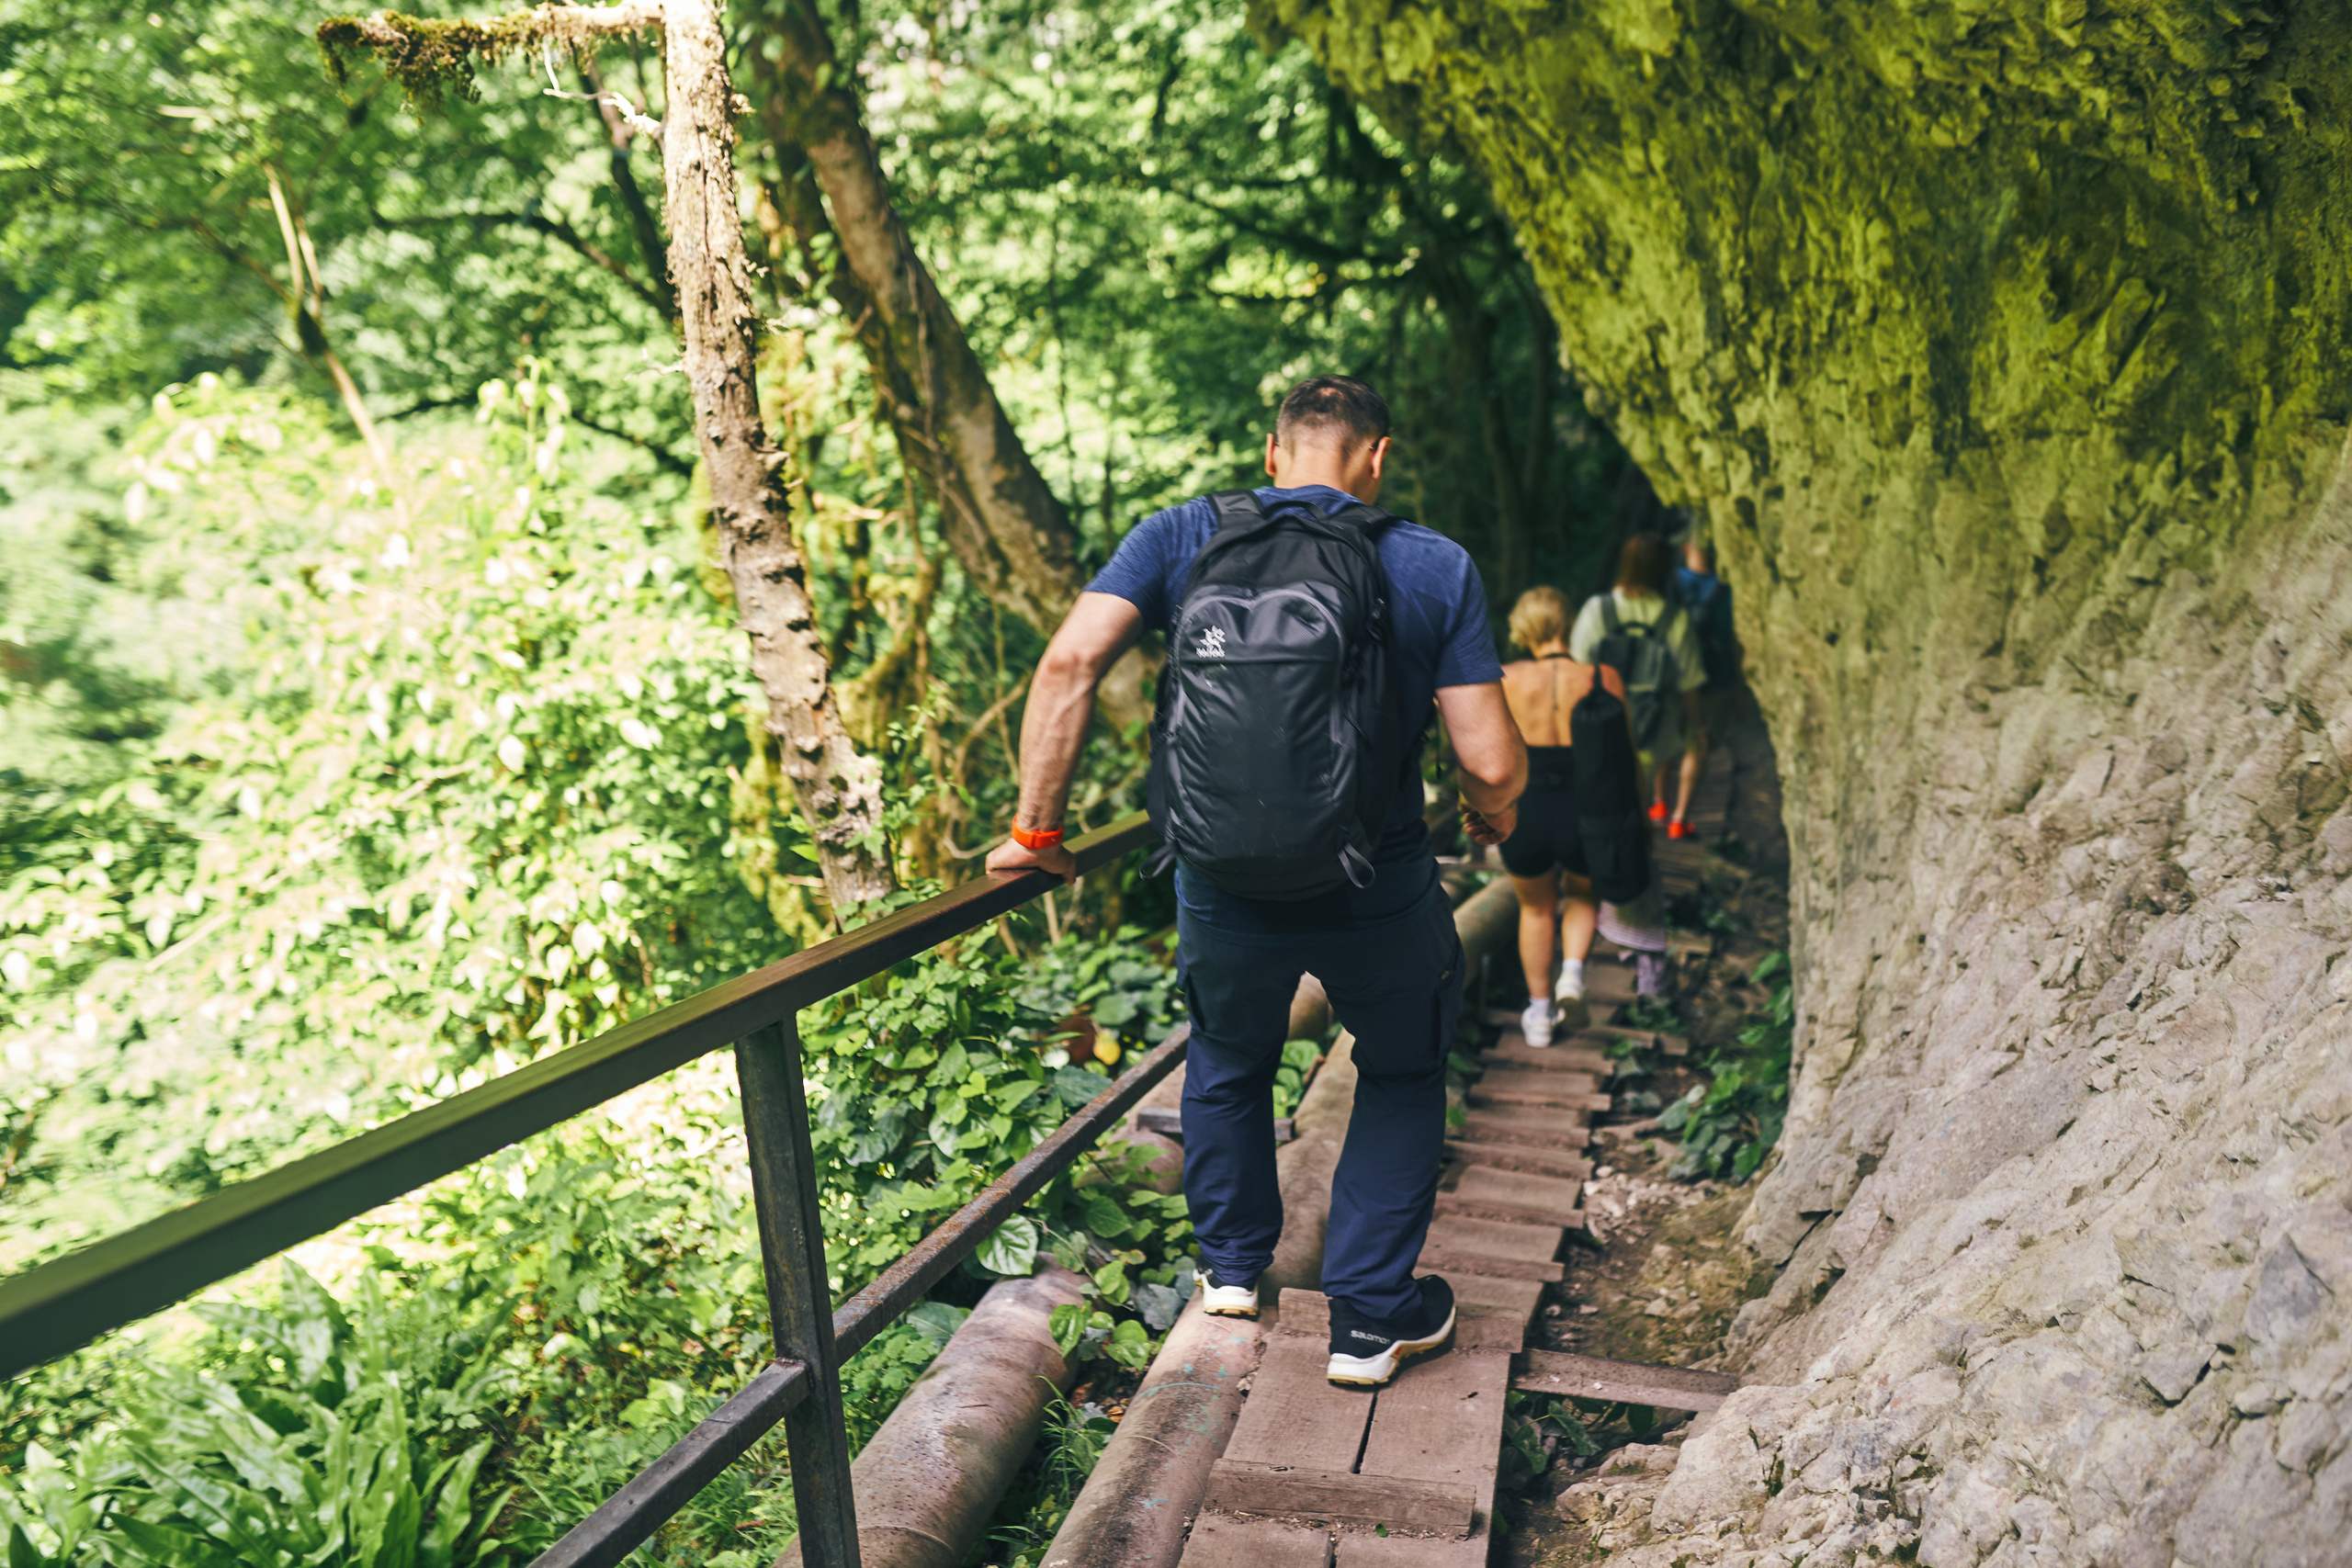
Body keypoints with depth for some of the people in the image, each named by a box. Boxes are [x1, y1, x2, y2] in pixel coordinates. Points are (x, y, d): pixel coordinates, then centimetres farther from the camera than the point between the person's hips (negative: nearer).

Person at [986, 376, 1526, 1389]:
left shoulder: (1182, 538, -1)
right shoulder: (1437, 568, -4)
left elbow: (1069, 666, -15)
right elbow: (1492, 762, -9)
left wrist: (1036, 826, -6)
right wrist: (1492, 815, 14)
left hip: (1223, 892, 2)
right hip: (1377, 901, -1)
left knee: (1226, 1061, 30)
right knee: (1403, 1075, 26)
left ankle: (1232, 1265, 47)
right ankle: (1370, 1317, 29)